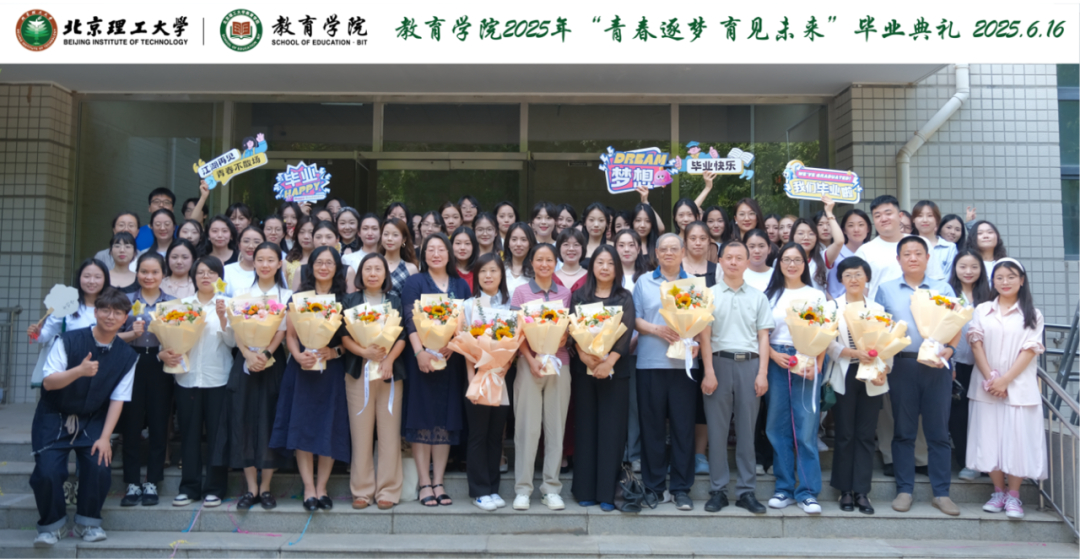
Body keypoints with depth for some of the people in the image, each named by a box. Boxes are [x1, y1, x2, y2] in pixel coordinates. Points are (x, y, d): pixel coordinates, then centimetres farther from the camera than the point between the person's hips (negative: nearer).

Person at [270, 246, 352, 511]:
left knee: (330, 428, 0)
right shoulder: (299, 297, 8)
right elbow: (290, 334, 4)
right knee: (303, 426, -4)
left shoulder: (344, 299, 6)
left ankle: (322, 487, 10)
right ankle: (309, 488, 3)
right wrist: (299, 356, -14)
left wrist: (335, 352, -15)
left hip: (333, 371, 0)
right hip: (303, 370, 0)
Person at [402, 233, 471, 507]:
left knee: (446, 420, 4)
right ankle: (425, 484, 3)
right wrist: (419, 352, -20)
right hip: (422, 359, -3)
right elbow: (410, 320, -6)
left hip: (451, 360, 3)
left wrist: (453, 344, -13)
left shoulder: (461, 285, 13)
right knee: (422, 419, -2)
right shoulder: (414, 282, 5)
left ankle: (438, 482, 10)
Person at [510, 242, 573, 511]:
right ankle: (523, 488, 7)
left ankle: (551, 488, 13)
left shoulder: (565, 293, 11)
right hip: (529, 363, -2)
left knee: (556, 426, 4)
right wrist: (531, 359, -13)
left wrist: (565, 336, -11)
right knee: (527, 426, -2)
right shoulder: (521, 291, 5)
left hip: (559, 363, 2)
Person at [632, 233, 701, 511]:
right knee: (652, 426, 3)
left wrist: (696, 342, -12)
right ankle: (653, 485, 13)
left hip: (683, 363, 0)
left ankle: (681, 488, 10)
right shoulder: (644, 282, 12)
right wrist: (656, 329, -11)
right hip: (650, 363, 0)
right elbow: (634, 319, 6)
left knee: (683, 426, 1)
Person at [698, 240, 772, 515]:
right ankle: (718, 490, 8)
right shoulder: (710, 294, 6)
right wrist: (709, 372, -6)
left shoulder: (758, 297, 12)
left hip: (749, 363, 1)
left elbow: (763, 337, 9)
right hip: (719, 361, -1)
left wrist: (762, 373, -1)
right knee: (717, 429, 1)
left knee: (747, 429, 4)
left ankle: (746, 490, 11)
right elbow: (705, 336, 1)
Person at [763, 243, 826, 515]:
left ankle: (807, 492, 2)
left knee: (806, 426, -5)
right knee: (778, 426, 4)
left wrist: (817, 365, -10)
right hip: (776, 362, 1)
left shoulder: (816, 295, 9)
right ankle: (784, 488, 12)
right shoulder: (770, 294, 11)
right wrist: (773, 354, -9)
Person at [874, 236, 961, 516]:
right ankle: (904, 490, 12)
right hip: (901, 365, 0)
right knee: (903, 430, 5)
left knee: (938, 431, 3)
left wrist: (950, 348, -12)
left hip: (937, 367, 0)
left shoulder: (943, 289, 11)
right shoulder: (886, 289, 10)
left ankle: (941, 492, 11)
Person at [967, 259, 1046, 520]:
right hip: (988, 387, 2)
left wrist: (1005, 380, -13)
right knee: (990, 438, 3)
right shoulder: (982, 310, 8)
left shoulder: (1032, 314, 3)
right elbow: (976, 345, 2)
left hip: (1019, 387, -2)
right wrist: (990, 378, -10)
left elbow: (1030, 350, -5)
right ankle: (998, 492, 14)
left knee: (1018, 439, -3)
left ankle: (1013, 495, 7)